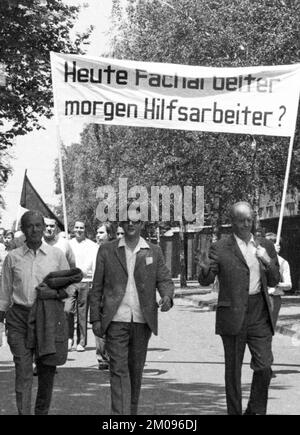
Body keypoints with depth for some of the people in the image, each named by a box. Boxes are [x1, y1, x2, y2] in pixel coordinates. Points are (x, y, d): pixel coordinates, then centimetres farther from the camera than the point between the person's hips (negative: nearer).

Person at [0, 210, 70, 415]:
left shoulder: (57, 255, 5)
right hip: (19, 317, -1)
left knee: (47, 371, 5)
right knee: (23, 371, -8)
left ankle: (42, 412, 22)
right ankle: (24, 413, -10)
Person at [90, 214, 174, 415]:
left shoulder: (154, 252, 9)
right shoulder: (107, 251, 5)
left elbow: (165, 279, 5)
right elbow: (97, 287, 6)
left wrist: (167, 296, -18)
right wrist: (96, 319, 1)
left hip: (142, 321, 2)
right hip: (116, 320, -2)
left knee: (136, 369, 10)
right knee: (119, 369, -9)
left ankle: (132, 411, 25)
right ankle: (120, 415, -14)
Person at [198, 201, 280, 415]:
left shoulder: (265, 246, 12)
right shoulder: (220, 248, 0)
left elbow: (274, 281, 13)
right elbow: (206, 280, -4)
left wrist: (268, 262, -7)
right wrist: (206, 269, -27)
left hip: (259, 314, 2)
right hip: (233, 315, -2)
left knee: (264, 366, -5)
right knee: (233, 370, 4)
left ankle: (255, 410, 14)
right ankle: (235, 411, 15)